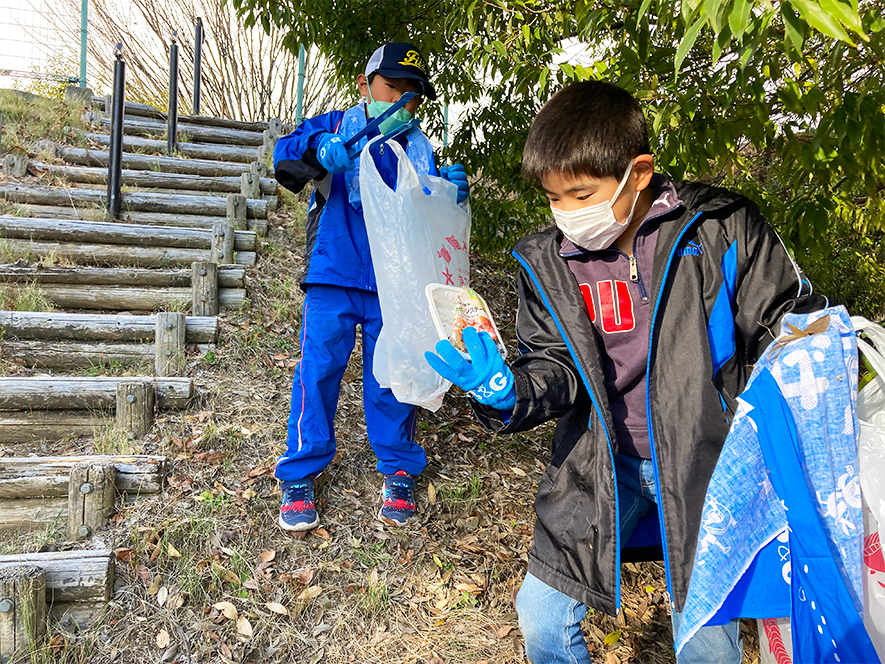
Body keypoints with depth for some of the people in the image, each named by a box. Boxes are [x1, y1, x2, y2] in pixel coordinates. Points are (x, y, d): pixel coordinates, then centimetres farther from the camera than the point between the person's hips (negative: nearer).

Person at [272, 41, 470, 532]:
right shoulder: (335, 127, 7)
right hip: (332, 276, -1)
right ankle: (300, 475, 13)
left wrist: (451, 192, -12)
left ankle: (399, 471, 23)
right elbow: (284, 156, -6)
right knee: (318, 371, -3)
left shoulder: (418, 150, 14)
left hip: (393, 284, 2)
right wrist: (319, 151, -28)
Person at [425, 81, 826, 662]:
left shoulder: (721, 229, -10)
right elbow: (556, 372, -1)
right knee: (540, 616, 7)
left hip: (704, 463, -2)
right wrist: (507, 393, -23)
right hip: (602, 468, 3)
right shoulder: (547, 263, -1)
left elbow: (791, 334, -2)